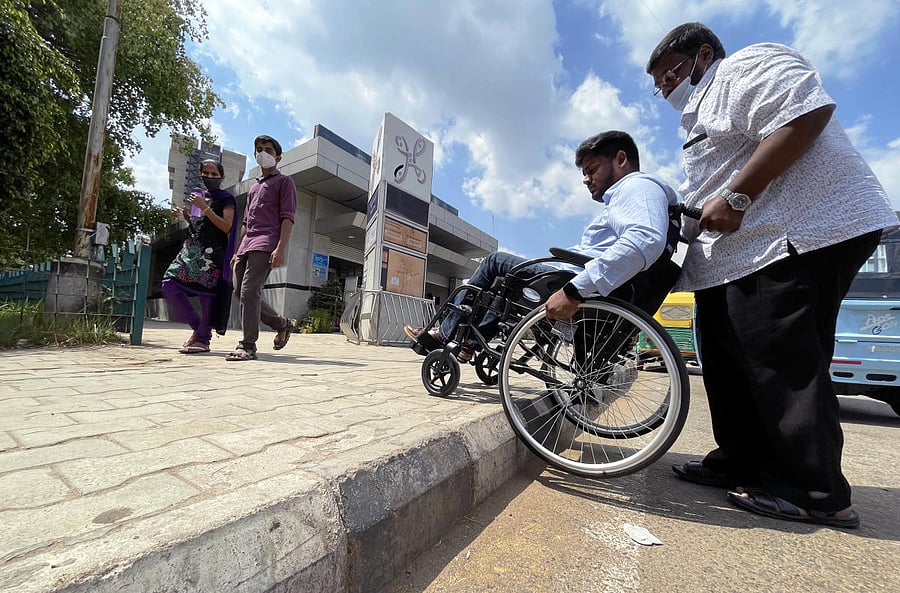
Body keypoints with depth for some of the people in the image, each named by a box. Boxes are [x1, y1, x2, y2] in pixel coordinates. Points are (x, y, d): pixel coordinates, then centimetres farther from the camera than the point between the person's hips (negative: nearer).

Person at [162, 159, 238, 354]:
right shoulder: (198, 195, 21)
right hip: (191, 249, 7)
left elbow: (226, 227, -11)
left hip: (212, 253, -7)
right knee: (169, 284, -4)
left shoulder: (226, 199, 1)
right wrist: (184, 215, 9)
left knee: (206, 293, -8)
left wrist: (205, 208, -14)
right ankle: (197, 326, 9)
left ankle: (203, 339, 0)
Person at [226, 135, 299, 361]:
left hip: (266, 245, -8)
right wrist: (238, 251, 20)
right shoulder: (253, 188, 30)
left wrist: (280, 248, -19)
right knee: (240, 292, 4)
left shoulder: (284, 182, 7)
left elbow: (287, 217, -6)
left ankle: (247, 346, -12)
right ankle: (283, 324, 15)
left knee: (249, 291, -17)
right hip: (247, 246, 9)